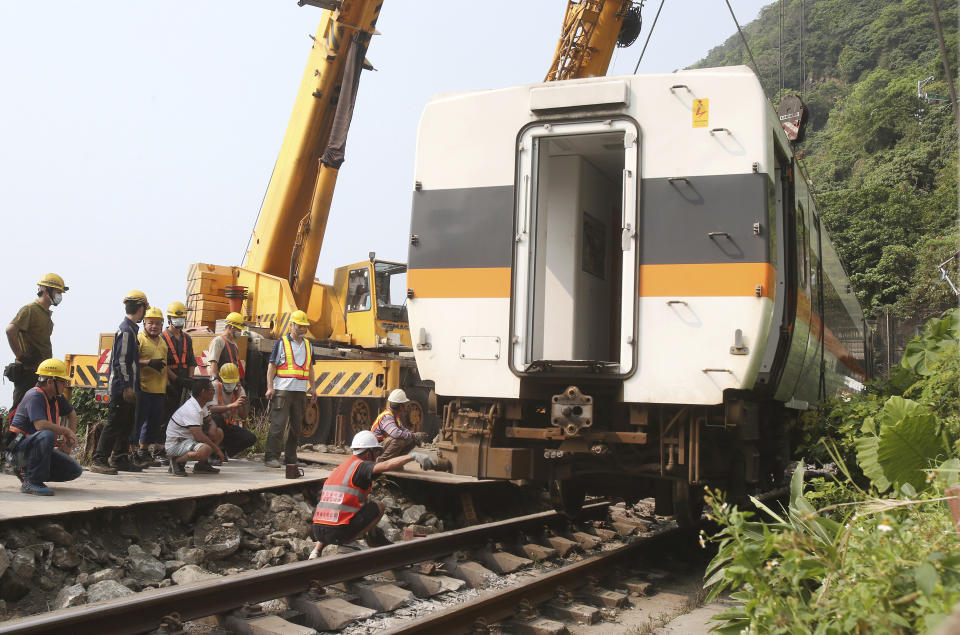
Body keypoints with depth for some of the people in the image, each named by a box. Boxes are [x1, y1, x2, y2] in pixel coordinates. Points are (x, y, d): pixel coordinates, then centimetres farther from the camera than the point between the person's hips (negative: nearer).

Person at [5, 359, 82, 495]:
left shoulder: (57, 397, 8)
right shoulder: (35, 396, -19)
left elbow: (71, 414, 27)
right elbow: (41, 425, -34)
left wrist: (71, 437, 13)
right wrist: (66, 431, -19)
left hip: (38, 449, 9)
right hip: (18, 450, -9)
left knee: (75, 471, 0)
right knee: (47, 435, -38)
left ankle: (26, 471, 13)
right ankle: (31, 482, -26)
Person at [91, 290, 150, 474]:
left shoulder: (130, 329, 16)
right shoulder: (126, 331, -15)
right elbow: (121, 362, -19)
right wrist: (127, 387, -20)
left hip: (128, 388, 10)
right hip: (122, 387, -10)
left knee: (127, 424, 14)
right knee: (114, 423, -8)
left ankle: (119, 458, 22)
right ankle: (99, 460, -6)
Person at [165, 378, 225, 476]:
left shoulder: (201, 405, 5)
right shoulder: (191, 410, -26)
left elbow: (209, 421, 21)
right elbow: (199, 437, -30)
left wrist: (212, 429, -5)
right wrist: (216, 449, -19)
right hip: (175, 444, -10)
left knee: (219, 433, 3)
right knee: (205, 450, -35)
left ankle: (202, 464, 6)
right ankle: (176, 461, -12)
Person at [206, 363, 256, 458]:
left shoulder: (239, 389, -1)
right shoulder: (215, 386, -12)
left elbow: (244, 417, -6)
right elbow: (211, 409, -30)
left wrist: (242, 403, -24)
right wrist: (232, 405, -42)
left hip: (230, 427, 4)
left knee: (251, 438, -19)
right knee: (216, 417, -37)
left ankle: (224, 451, 3)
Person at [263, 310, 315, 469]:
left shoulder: (308, 344, 17)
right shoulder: (282, 342, 0)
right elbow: (272, 365, -2)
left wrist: (312, 387, 16)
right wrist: (270, 387, -10)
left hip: (301, 391, 6)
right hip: (283, 389, -6)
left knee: (296, 426, 8)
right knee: (278, 424, -10)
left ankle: (291, 459, 16)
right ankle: (271, 457, -6)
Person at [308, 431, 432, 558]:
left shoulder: (341, 466, 21)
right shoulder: (360, 466, -4)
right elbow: (387, 465, -21)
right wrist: (412, 456, -21)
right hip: (338, 532, -7)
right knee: (378, 506, 6)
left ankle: (317, 548, 21)